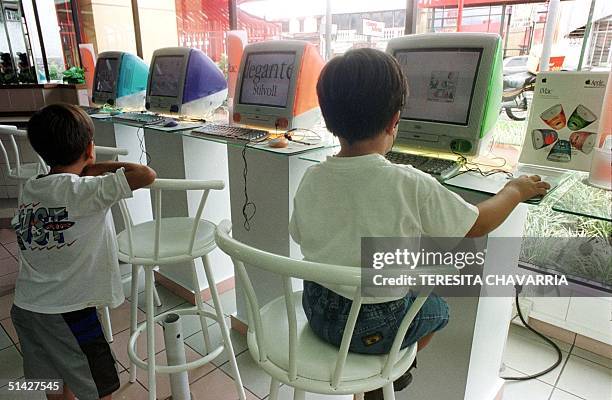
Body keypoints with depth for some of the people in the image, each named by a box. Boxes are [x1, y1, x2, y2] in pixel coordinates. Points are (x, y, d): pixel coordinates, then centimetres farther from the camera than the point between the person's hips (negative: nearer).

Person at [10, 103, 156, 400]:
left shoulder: (29, 189, 2)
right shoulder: (82, 190, -20)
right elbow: (146, 175, -28)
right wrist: (105, 167, -11)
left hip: (24, 307, 7)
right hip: (66, 314, -7)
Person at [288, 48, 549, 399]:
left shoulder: (311, 180, -13)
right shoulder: (412, 186, -25)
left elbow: (303, 239, 2)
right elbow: (479, 224, -9)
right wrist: (516, 190, 9)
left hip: (319, 310, 4)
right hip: (376, 328, -3)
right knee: (437, 308, 27)